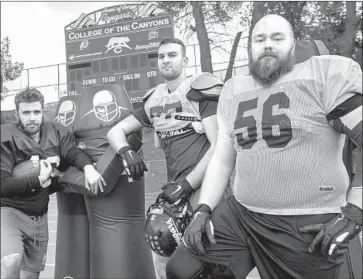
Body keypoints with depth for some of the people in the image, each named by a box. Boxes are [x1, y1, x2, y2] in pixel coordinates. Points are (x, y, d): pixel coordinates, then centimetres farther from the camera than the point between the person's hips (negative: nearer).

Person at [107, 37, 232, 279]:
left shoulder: (201, 91, -5)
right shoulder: (154, 101, 13)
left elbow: (219, 148, -12)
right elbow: (116, 131, 18)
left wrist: (187, 184, -15)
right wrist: (126, 153, -4)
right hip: (177, 190, 7)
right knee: (163, 260, 11)